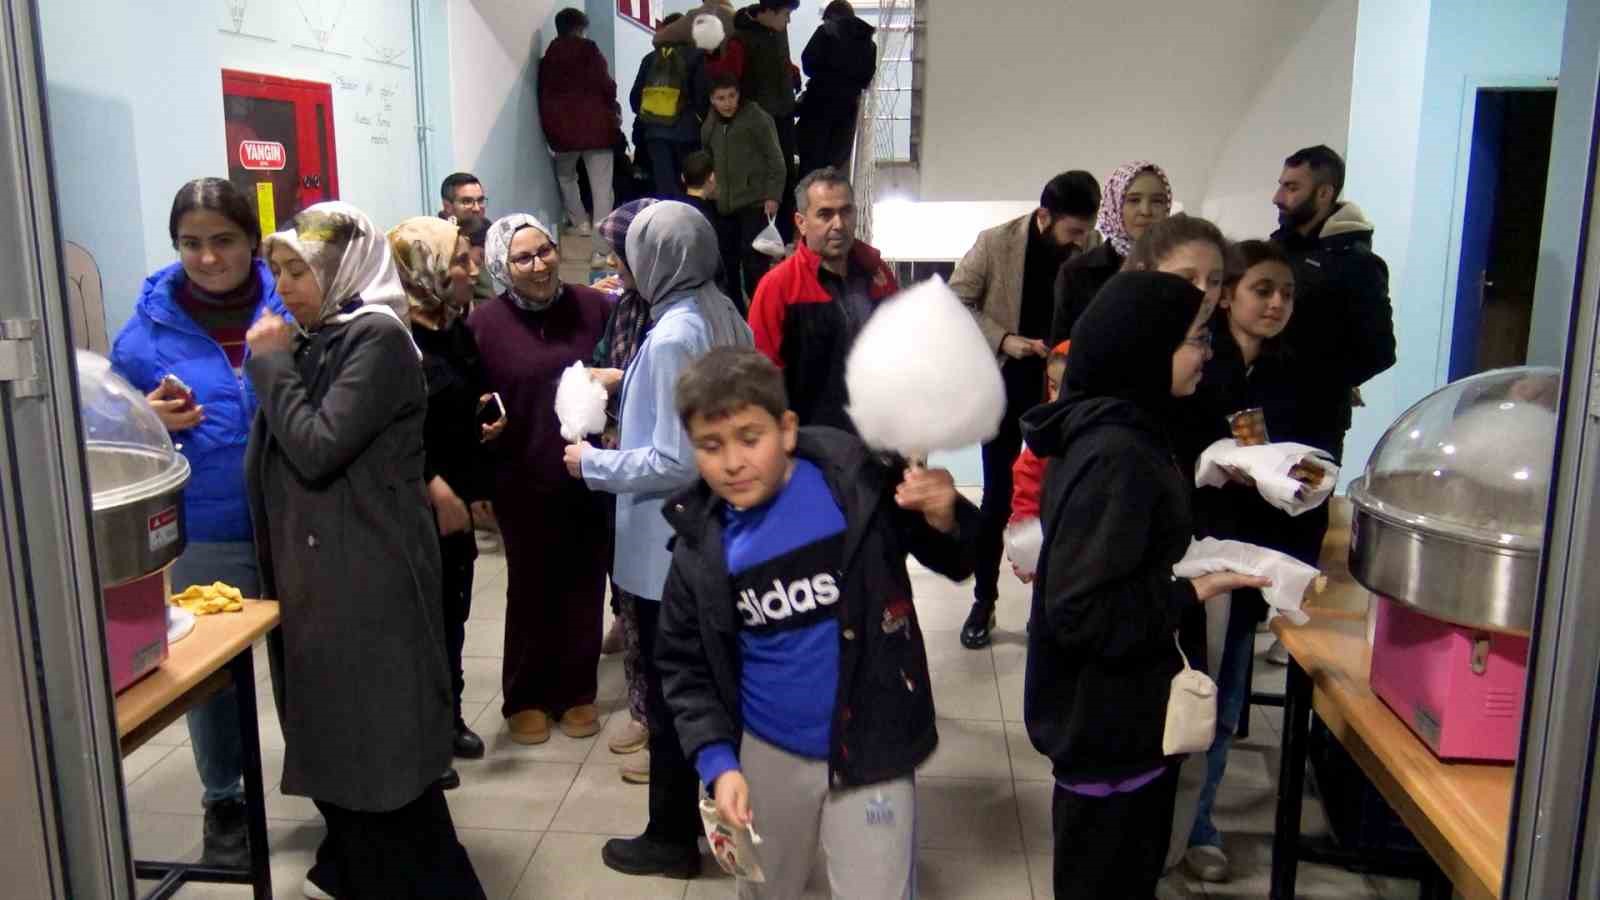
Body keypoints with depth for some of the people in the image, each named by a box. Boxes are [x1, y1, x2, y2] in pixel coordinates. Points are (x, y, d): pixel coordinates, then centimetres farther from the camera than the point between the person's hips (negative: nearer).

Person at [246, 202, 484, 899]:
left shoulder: (378, 338, -14)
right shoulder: (311, 340, 11)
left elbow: (317, 450, -21)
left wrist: (270, 362, -12)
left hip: (369, 574, -8)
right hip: (310, 567, 8)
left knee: (381, 740, -1)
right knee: (331, 730, 19)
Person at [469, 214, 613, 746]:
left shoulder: (593, 306, -1)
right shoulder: (485, 324, -5)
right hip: (524, 482, -1)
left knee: (583, 585, 10)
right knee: (531, 590, 10)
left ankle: (577, 691, 26)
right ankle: (525, 698, 25)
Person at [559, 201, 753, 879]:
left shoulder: (670, 338, -23)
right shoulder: (727, 319, 3)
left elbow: (675, 463, -24)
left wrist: (593, 465, -12)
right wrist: (631, 391, 16)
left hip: (670, 545, -8)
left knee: (670, 692, 7)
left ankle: (671, 838, 23)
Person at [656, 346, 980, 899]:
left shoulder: (858, 483, -16)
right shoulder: (699, 547, -9)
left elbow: (956, 563, -5)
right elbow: (684, 666, 1)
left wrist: (945, 520, -26)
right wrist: (717, 761, -10)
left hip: (868, 749, -3)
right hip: (766, 756, 3)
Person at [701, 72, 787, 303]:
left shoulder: (757, 118, -4)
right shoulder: (709, 126, 14)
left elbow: (774, 159, -6)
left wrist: (773, 195, -12)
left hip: (754, 203, -6)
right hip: (724, 205, 6)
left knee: (754, 259, -10)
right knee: (727, 261, 9)